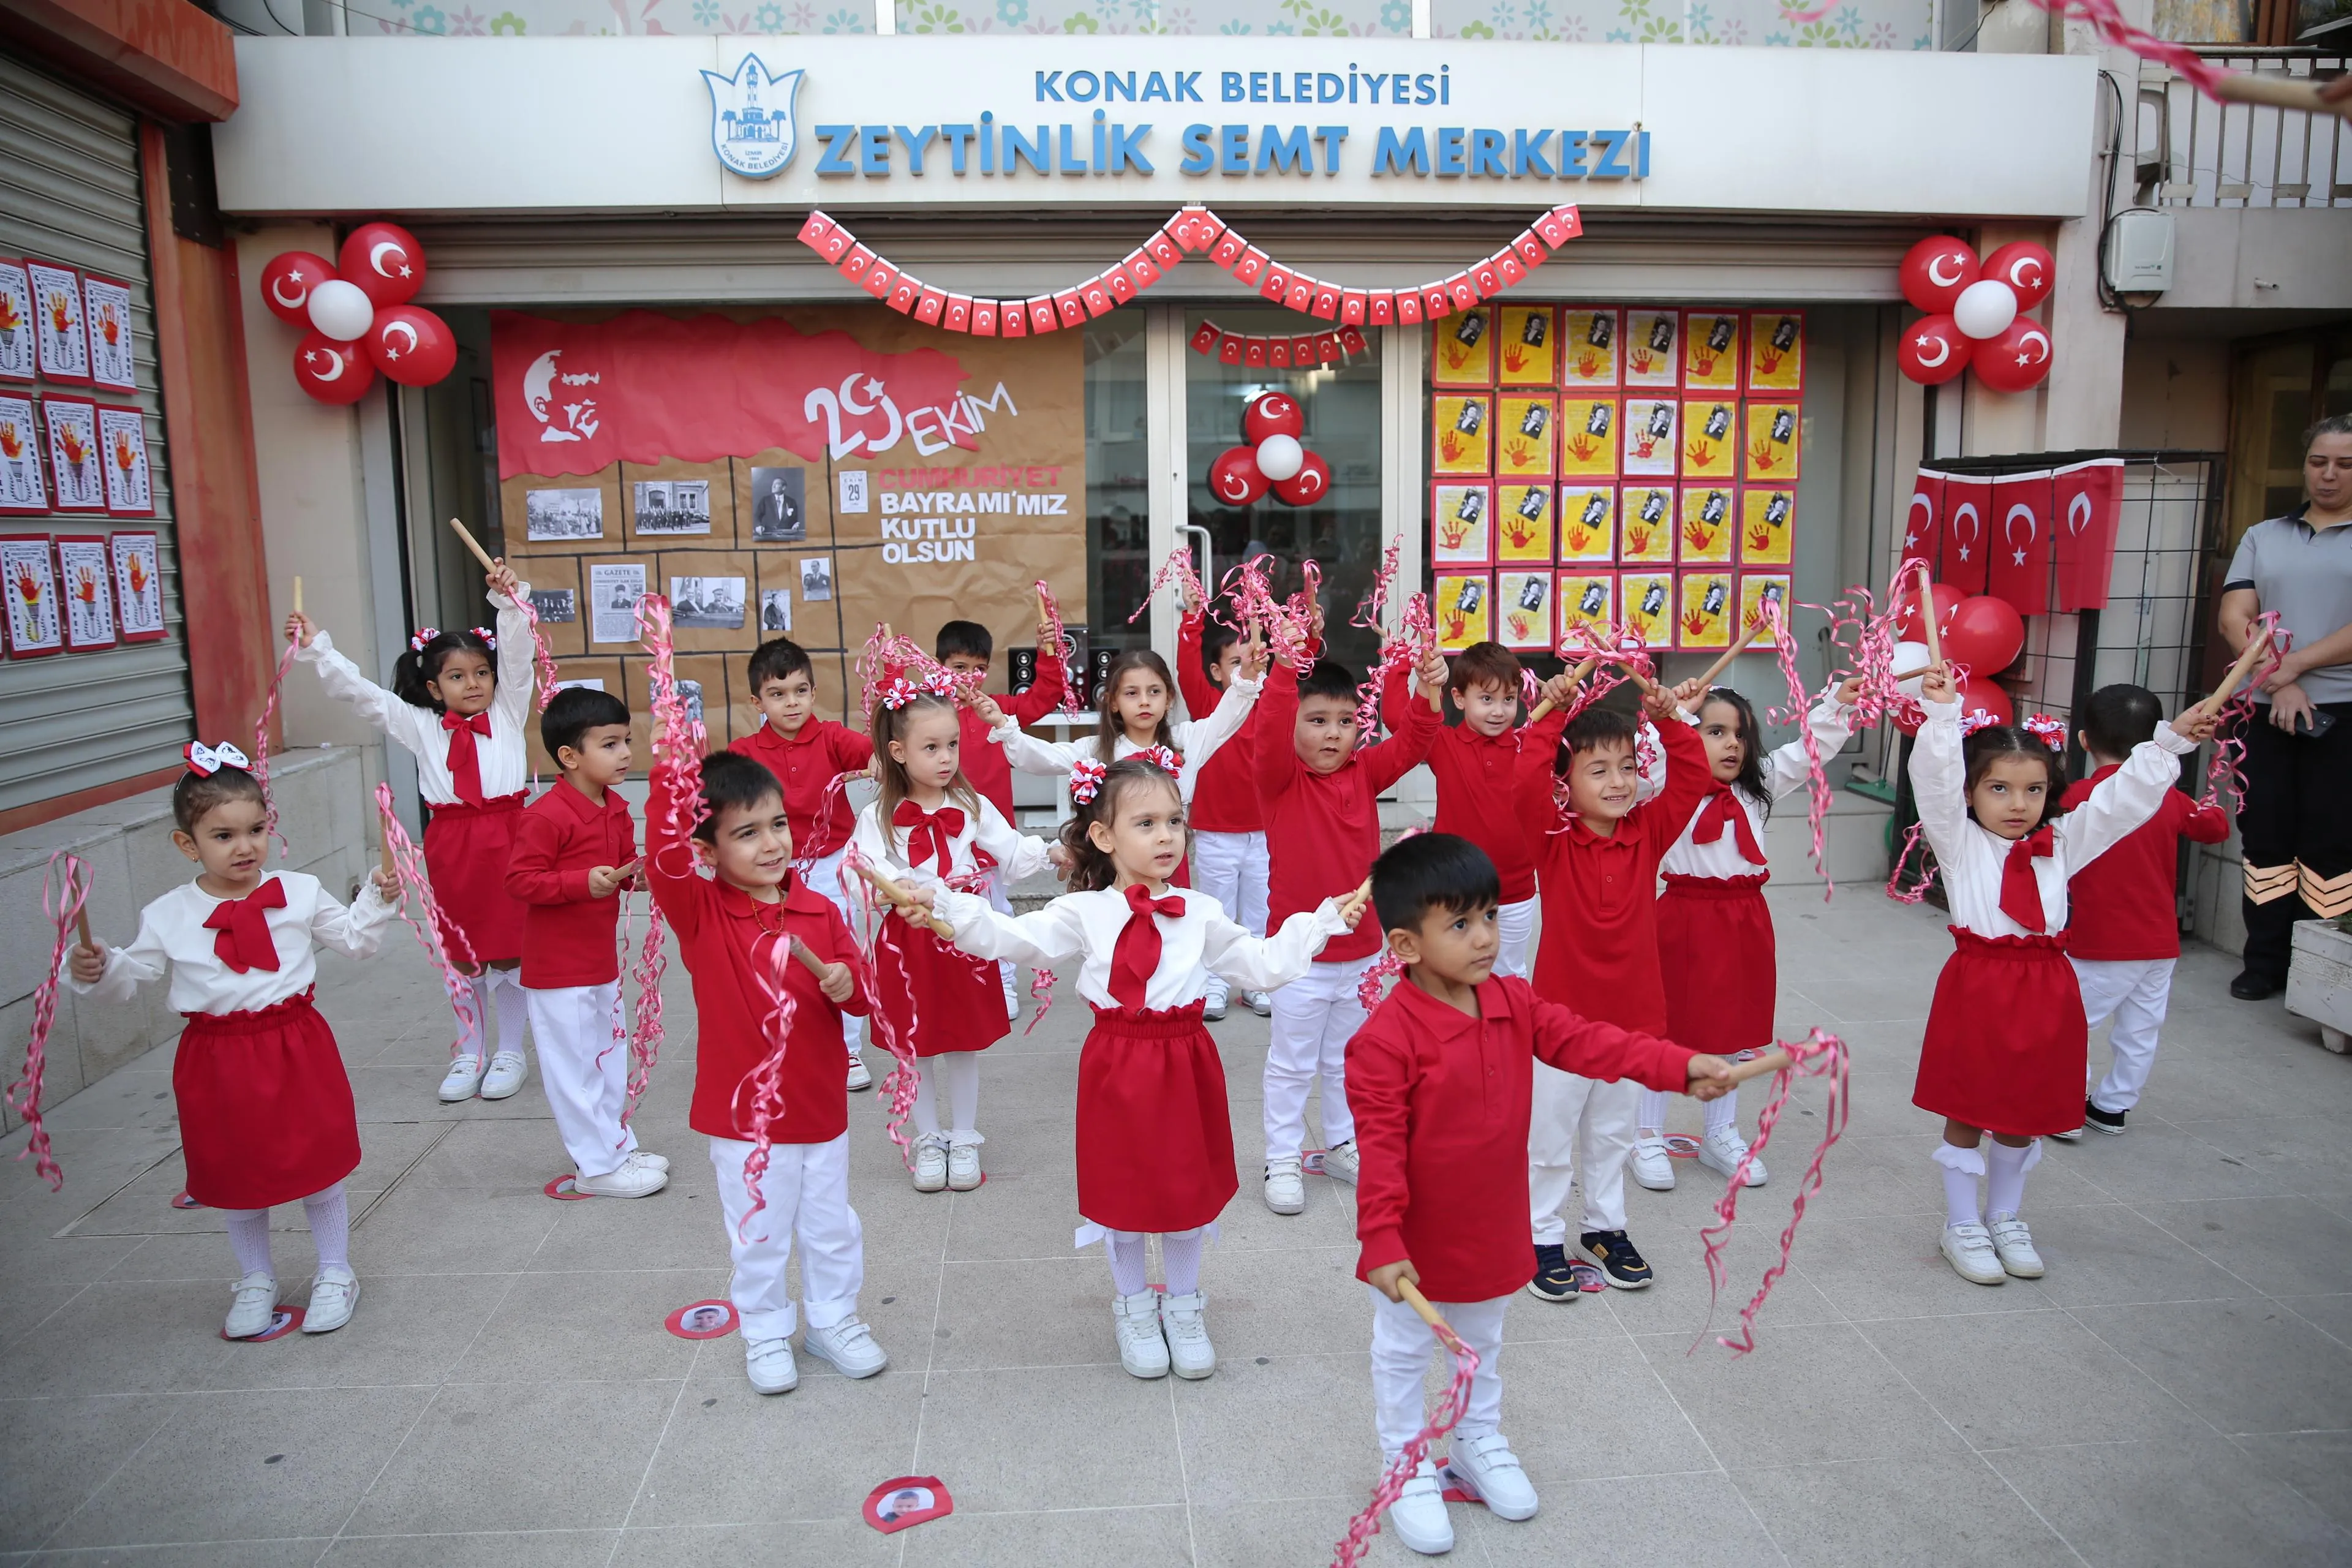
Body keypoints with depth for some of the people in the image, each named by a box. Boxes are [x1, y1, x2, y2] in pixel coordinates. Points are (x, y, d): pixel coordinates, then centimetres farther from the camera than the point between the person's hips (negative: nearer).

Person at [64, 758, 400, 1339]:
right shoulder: (167, 918, -5)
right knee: (237, 1177, 14)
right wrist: (95, 971, -16)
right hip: (218, 1062, 1)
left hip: (296, 1051, 0)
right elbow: (131, 977, 4)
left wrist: (377, 899, -8)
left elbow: (356, 939, 7)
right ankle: (256, 1280, 36)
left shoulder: (300, 893, -3)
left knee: (318, 1167, 10)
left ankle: (334, 1274, 28)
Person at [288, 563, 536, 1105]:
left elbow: (517, 655, -7)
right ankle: (469, 1055, 24)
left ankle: (510, 1055, 18)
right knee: (462, 955, 11)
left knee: (507, 951, 5)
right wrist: (318, 647, 1)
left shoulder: (508, 713, 5)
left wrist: (510, 600, -20)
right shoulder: (421, 726, 9)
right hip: (450, 843, 2)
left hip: (504, 838, -2)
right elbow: (361, 693, 8)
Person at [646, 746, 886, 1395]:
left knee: (832, 1228, 18)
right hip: (743, 1118, -3)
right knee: (758, 1237, 13)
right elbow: (664, 856, -31)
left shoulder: (818, 912, -3)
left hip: (821, 1110, 3)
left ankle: (833, 1319, 39)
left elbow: (861, 992, 3)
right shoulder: (699, 913, -12)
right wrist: (670, 774, -42)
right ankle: (765, 1332, 35)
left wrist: (846, 983, -21)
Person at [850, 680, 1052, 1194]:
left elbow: (1014, 854, -8)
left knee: (965, 1042, 12)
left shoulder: (973, 807, -2)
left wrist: (1053, 852, -26)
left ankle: (963, 1140, 28)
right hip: (909, 944, -1)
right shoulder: (879, 818, -6)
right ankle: (928, 1141, 29)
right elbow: (869, 873, -18)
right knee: (917, 1045, 11)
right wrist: (907, 889, -37)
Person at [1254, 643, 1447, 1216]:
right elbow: (1268, 735, -32)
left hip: (1361, 950, 5)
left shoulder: (1364, 772, 0)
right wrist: (1285, 668, -45)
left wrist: (1428, 693, -28)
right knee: (1291, 1065, 9)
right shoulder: (1279, 779, -13)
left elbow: (1410, 745, -9)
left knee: (1348, 1061, 21)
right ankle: (1283, 1160, 22)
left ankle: (1343, 1146, 37)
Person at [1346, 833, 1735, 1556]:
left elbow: (1584, 1041, -8)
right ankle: (1409, 1474, 37)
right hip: (1416, 1243, -6)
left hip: (1493, 1231, 7)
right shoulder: (1385, 1039, -29)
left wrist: (1681, 1066, -18)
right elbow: (1379, 1149, -27)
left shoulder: (1513, 1002, -7)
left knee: (1484, 1344, 28)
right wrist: (1381, 1242, -28)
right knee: (1403, 1355, 16)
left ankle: (1481, 1446, 51)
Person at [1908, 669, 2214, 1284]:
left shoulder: (2061, 843, 10)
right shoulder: (1959, 841, -3)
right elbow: (1935, 781, -17)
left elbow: (2125, 798, 8)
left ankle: (2006, 1218, 34)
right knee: (1966, 1114, 6)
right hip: (1977, 986, -4)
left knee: (2023, 1114, 17)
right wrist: (1942, 715, -28)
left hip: (2044, 990, 4)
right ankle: (1962, 1226, 21)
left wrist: (2172, 741, 0)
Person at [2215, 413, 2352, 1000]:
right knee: (2266, 837, 5)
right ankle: (2265, 962, 12)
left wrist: (2294, 665, -12)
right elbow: (2234, 620, 3)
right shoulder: (2262, 538, 14)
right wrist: (2277, 684, -10)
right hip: (2267, 711, 3)